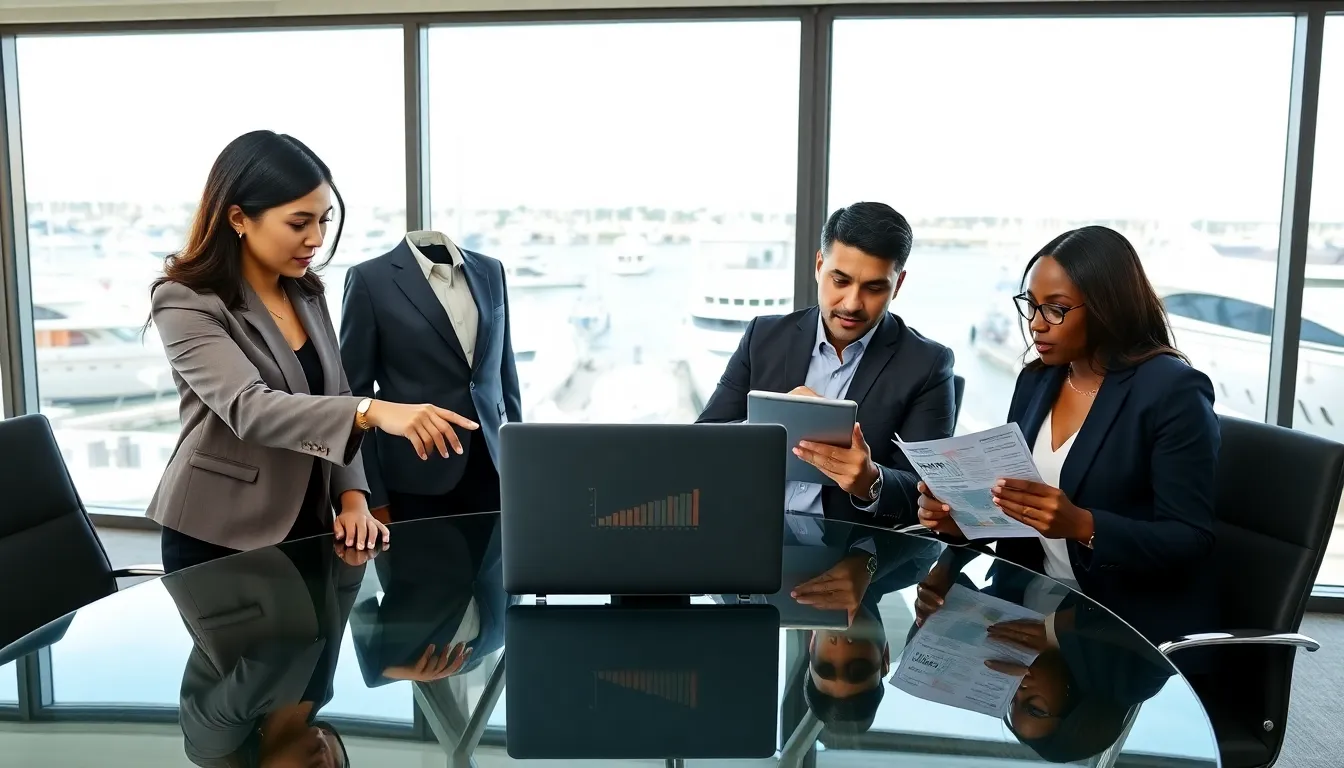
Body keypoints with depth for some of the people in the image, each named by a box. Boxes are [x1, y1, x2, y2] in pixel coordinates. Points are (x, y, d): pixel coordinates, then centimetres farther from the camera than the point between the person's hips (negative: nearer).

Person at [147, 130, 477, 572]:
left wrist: (353, 499, -7)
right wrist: (373, 412, -44)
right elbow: (248, 408, -30)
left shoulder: (307, 294, 4)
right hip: (220, 538, -5)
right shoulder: (184, 302, -15)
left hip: (306, 525, 6)